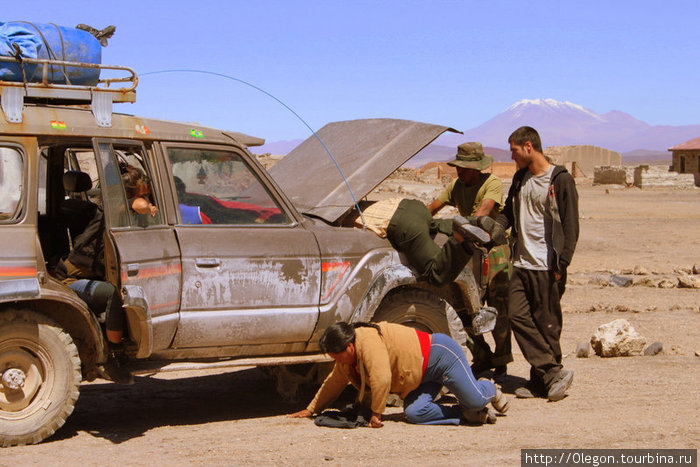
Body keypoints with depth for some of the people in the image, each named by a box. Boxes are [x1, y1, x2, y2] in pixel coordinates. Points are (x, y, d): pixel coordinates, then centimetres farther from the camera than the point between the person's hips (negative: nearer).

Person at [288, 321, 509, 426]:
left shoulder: (368, 340, -27)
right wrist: (311, 410, 18)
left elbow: (381, 378, -34)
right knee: (414, 413, -15)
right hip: (423, 376, 9)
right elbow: (333, 384, 19)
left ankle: (488, 390, 20)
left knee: (474, 400, -19)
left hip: (439, 353, -9)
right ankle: (471, 414, -3)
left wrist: (376, 413, -24)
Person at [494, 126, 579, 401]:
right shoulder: (520, 179, 16)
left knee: (546, 324, -1)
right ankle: (552, 372, 0)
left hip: (546, 266, -7)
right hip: (521, 263, 7)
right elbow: (508, 213, 22)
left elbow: (570, 227, -8)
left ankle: (542, 381, 8)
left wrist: (561, 265, -13)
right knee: (518, 316, -3)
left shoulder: (560, 180, -6)